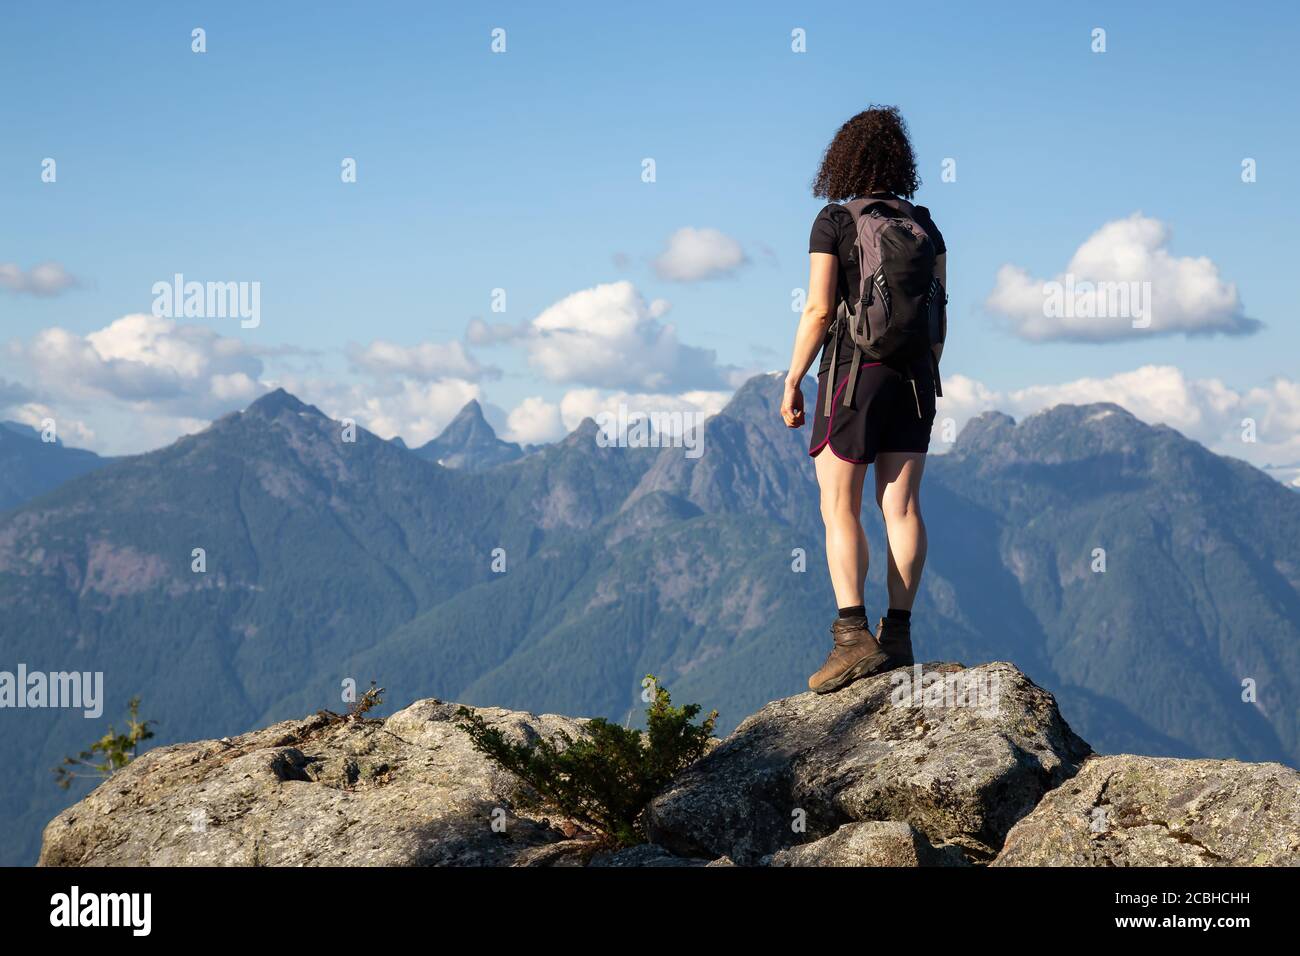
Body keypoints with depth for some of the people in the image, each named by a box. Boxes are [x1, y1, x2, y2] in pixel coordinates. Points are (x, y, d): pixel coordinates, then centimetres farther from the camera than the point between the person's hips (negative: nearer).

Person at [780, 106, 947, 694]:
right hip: (914, 376, 5)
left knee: (839, 508, -4)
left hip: (854, 371, -5)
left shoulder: (834, 221, -7)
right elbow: (939, 313, 9)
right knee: (901, 505, 4)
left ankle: (854, 637, -15)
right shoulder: (924, 226, 8)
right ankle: (898, 635, 4)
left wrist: (792, 382, -5)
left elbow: (819, 310, -12)